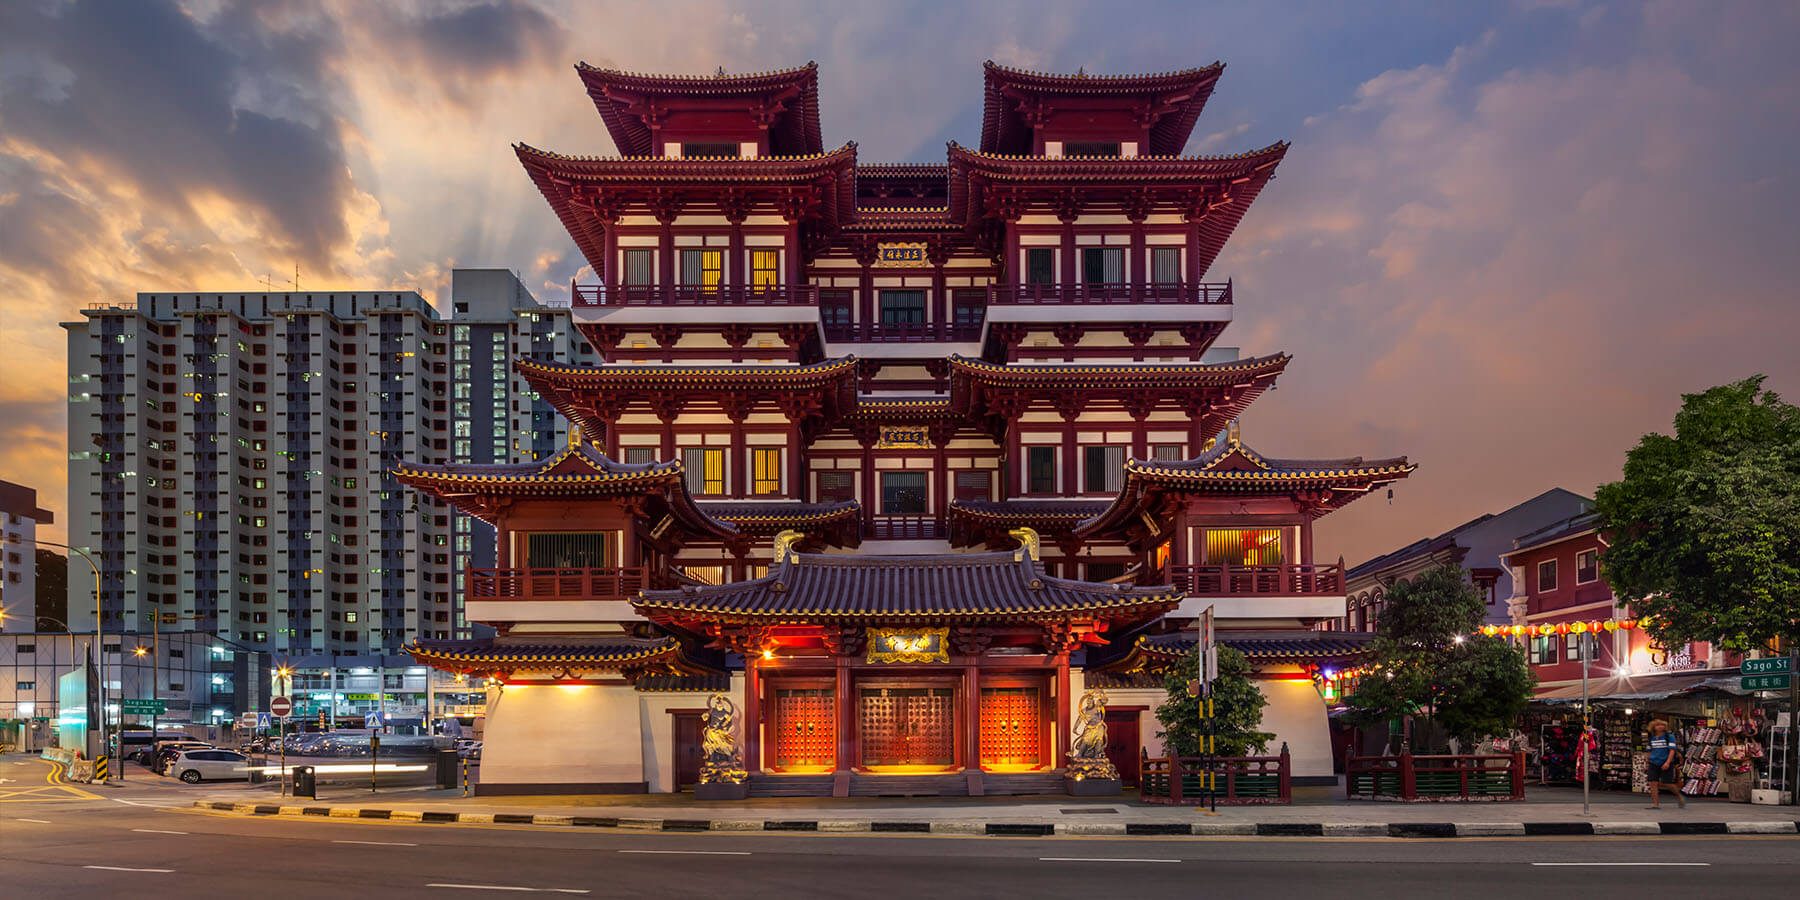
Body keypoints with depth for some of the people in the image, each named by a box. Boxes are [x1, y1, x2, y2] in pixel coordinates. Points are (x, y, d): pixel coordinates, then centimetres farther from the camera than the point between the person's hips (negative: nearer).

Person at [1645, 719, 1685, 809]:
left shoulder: (1669, 736, -4)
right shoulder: (1652, 738, 11)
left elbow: (1672, 750, -11)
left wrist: (1668, 762, -21)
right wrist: (1649, 762, 24)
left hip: (1666, 763, -4)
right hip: (1654, 764, 4)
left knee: (1667, 783, -3)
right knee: (1653, 782, -8)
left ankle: (1679, 797, 24)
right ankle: (1655, 804, -5)